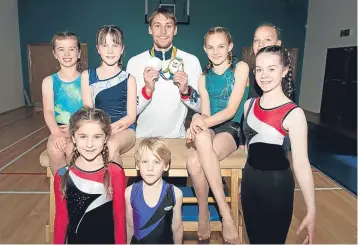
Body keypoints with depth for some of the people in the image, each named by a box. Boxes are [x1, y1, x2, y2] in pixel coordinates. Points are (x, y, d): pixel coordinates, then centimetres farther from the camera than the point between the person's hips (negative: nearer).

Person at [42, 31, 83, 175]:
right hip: (58, 129, 2)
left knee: (71, 149, -29)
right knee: (54, 149, -27)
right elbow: (48, 111, -3)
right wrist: (56, 132, -22)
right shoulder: (49, 81, 9)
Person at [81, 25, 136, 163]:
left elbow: (131, 116, 2)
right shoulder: (87, 76, 11)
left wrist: (110, 129, -15)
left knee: (112, 145, -34)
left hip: (124, 129, 0)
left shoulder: (128, 79, 6)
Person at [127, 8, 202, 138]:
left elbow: (201, 107, 2)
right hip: (143, 136, 0)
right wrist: (147, 90, -18)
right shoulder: (134, 62, -3)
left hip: (177, 136, 0)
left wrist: (186, 91, -15)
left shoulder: (192, 61, -3)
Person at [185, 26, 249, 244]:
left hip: (233, 128, -3)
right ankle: (224, 211, -13)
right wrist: (197, 124, -19)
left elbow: (232, 110, -11)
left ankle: (205, 212, -12)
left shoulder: (241, 68, 0)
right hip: (210, 128, 3)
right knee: (193, 161, -32)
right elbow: (205, 114, 5)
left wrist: (205, 122, -27)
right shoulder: (204, 77, 13)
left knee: (197, 160, -33)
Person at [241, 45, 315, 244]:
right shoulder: (249, 105, -1)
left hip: (277, 184, -5)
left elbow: (301, 163, -19)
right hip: (249, 180, 5)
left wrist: (311, 211, -18)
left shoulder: (293, 114, -19)